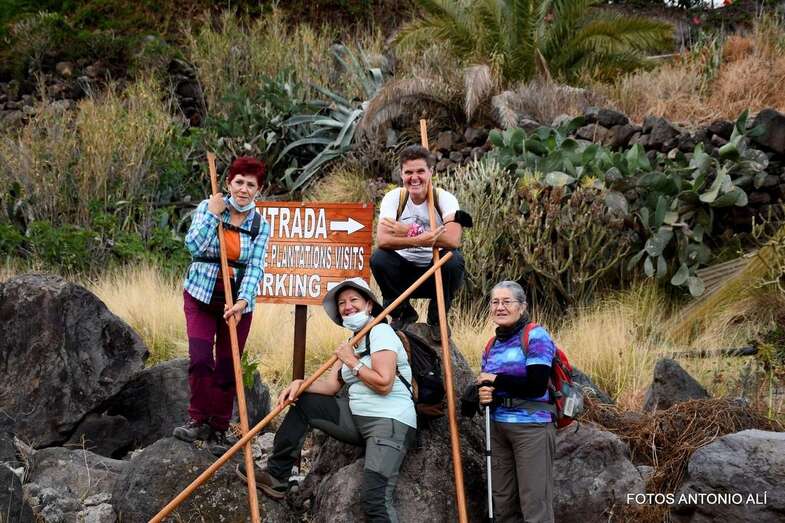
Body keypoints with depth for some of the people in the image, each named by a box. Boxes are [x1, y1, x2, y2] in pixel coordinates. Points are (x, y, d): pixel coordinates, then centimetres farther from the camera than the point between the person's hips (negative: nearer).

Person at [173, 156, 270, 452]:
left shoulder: (261, 225, 0)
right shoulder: (208, 208, -3)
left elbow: (255, 268, -9)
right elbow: (193, 246, -14)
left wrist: (242, 301, -23)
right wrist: (213, 214, -19)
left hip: (238, 301, 1)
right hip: (201, 295, -1)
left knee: (228, 368, 5)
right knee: (200, 359, -14)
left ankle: (218, 430, 16)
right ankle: (198, 420, 2)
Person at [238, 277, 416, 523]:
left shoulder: (381, 331, -8)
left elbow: (383, 383, -19)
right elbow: (331, 384, 9)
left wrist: (352, 362, -9)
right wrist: (300, 383, -7)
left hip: (390, 422, -9)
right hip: (357, 417, 9)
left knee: (375, 498, -26)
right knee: (302, 403, 11)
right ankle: (276, 476, 14)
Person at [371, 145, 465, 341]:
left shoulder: (444, 198, -12)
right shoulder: (394, 198, -9)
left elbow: (453, 240, -31)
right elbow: (382, 240, -26)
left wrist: (408, 233, -33)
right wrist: (419, 240, -42)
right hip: (404, 271, 1)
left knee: (454, 259, -31)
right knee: (378, 259, -26)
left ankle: (437, 318, -4)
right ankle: (403, 313, 0)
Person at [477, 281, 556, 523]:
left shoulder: (536, 336, -7)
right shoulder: (492, 346, 14)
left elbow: (536, 386, -18)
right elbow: (485, 384, 21)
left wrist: (496, 380, -9)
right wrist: (483, 394, -4)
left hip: (531, 426, -7)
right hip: (498, 426, 7)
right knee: (503, 503, 9)